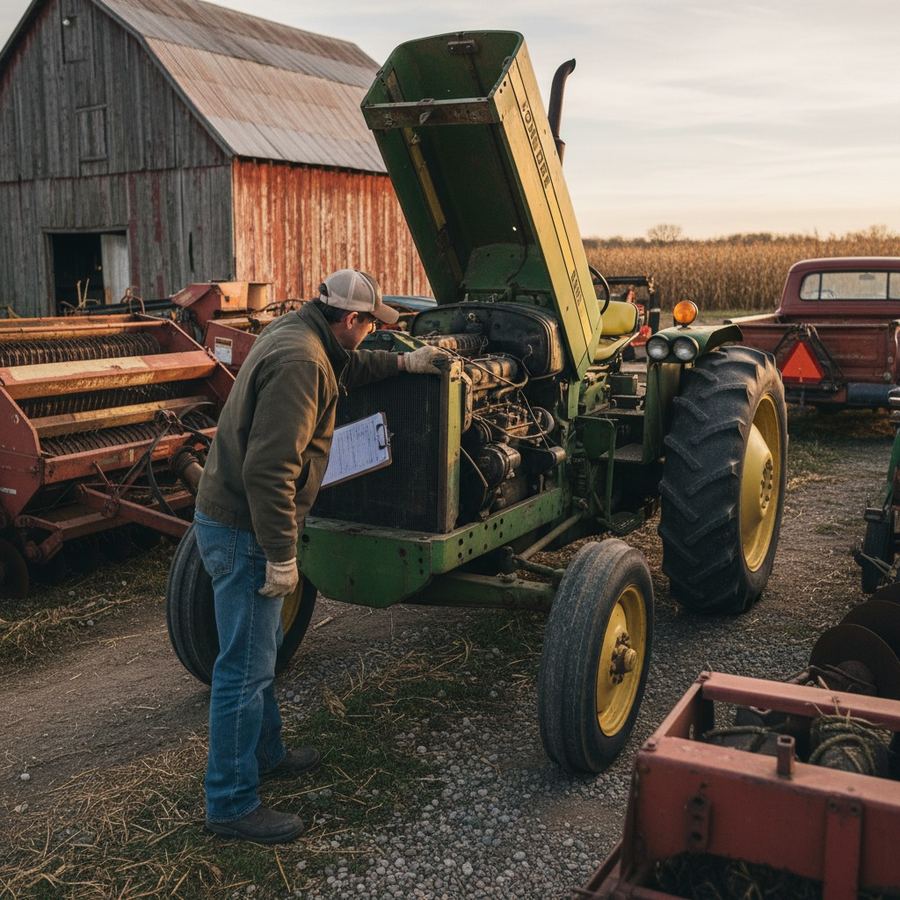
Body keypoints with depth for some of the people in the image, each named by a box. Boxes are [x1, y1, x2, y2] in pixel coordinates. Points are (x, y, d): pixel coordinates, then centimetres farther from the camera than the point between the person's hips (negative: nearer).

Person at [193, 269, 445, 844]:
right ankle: (232, 804, 13)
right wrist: (281, 556, -23)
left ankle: (265, 752, 41)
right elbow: (269, 469, -29)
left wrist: (403, 363, 31)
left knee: (261, 649, 23)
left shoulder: (299, 334, 7)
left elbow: (348, 367, 32)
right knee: (245, 668, 0)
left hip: (233, 516, 11)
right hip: (243, 530, -11)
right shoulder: (299, 362, -24)